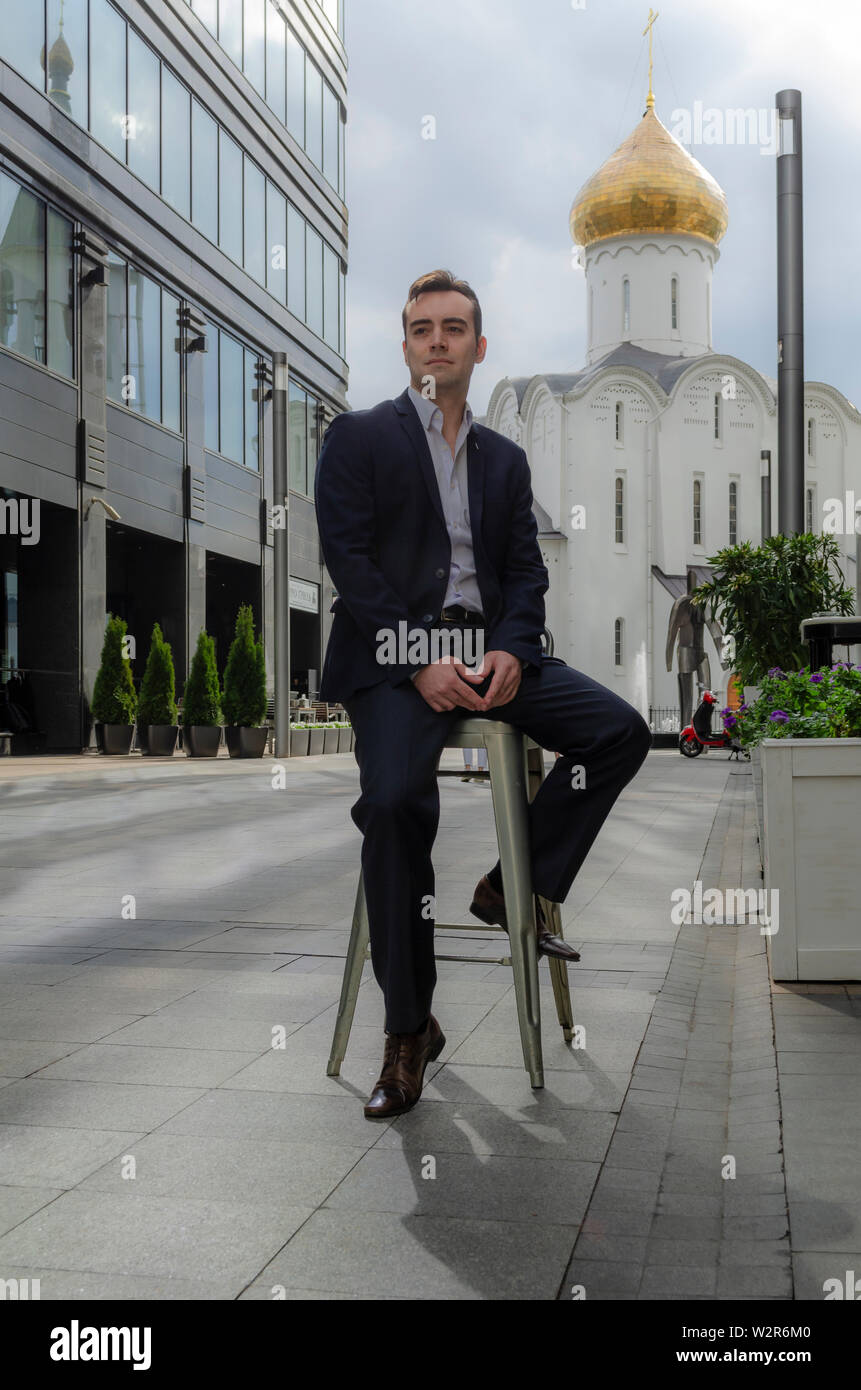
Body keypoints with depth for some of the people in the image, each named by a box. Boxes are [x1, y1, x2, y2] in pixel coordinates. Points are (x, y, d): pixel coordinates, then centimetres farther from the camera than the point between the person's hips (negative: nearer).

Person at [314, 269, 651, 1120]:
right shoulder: (358, 437, 7)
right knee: (395, 801, -29)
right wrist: (419, 664, -15)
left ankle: (515, 888, 1)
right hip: (393, 657, -5)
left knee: (620, 730, -15)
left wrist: (511, 651, -8)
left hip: (488, 650, 5)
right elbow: (348, 558, -4)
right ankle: (408, 1031, -17)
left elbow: (526, 571, 14)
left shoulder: (504, 458, 21)